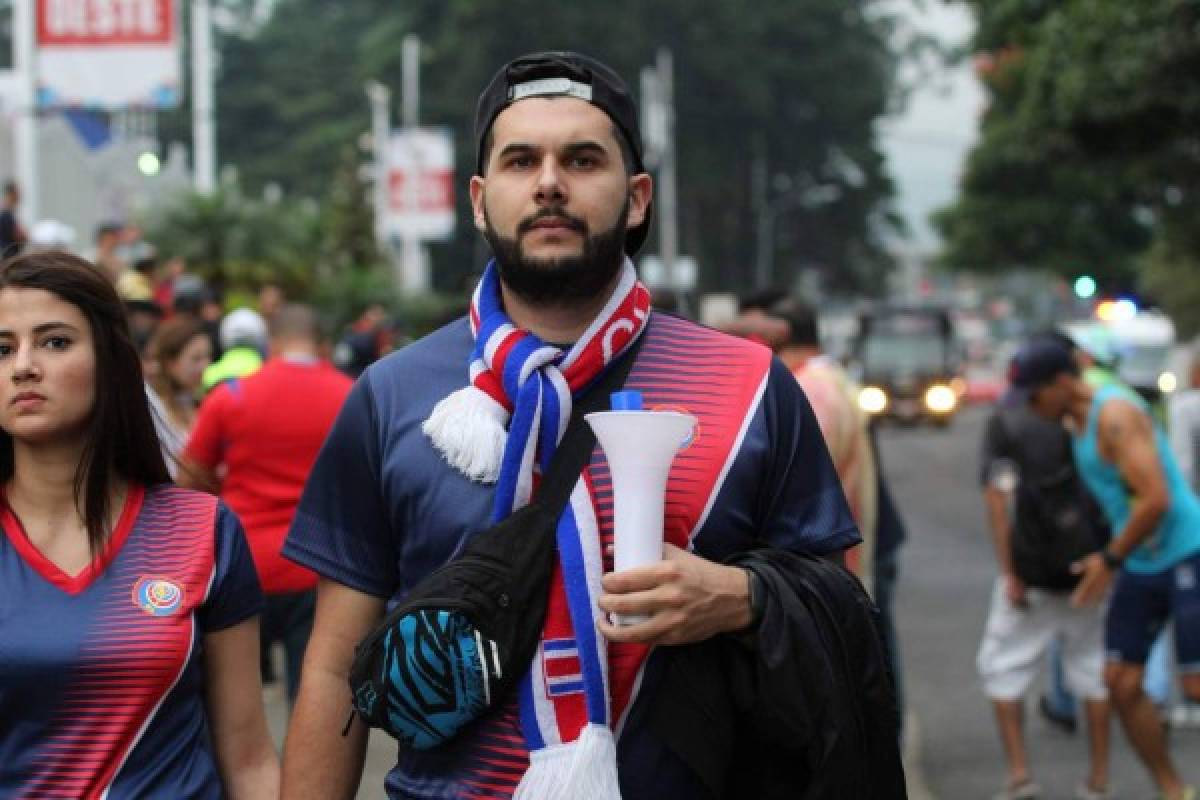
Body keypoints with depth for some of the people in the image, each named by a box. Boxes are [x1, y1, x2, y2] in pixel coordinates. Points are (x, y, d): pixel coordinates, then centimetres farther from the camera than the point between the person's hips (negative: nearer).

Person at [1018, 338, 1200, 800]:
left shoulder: (1115, 414, -19)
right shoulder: (1077, 421, 10)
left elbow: (1156, 499, -25)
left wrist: (1110, 561, -15)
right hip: (1140, 566, 9)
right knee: (1121, 682, 3)